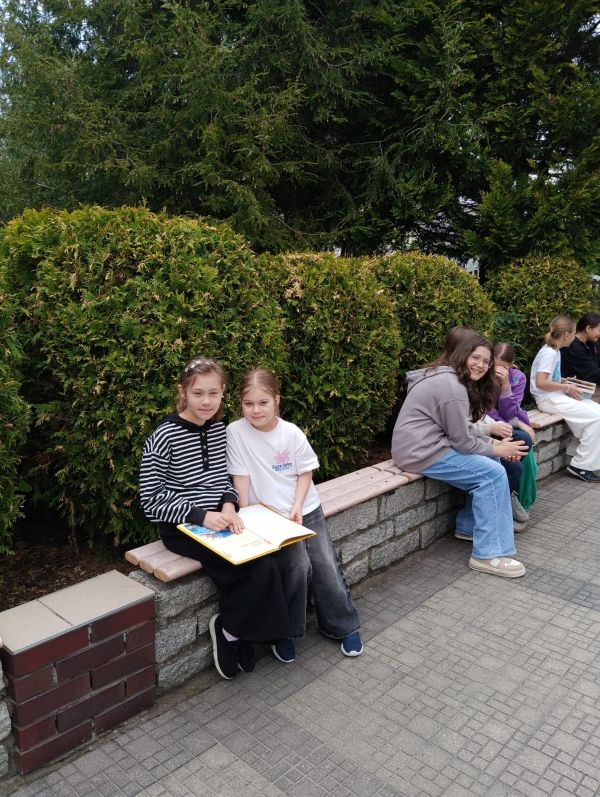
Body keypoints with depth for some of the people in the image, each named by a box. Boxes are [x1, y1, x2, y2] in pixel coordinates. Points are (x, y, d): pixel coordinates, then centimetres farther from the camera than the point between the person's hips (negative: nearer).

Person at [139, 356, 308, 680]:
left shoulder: (219, 429, 5)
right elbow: (151, 500, -13)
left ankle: (240, 633, 5)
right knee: (259, 568, -23)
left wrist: (228, 505, -6)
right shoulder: (164, 437, -14)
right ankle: (228, 628, 3)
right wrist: (201, 515, -22)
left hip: (220, 520, 6)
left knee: (278, 561, -16)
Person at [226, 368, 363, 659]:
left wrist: (297, 508, -12)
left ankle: (344, 627, 25)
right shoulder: (236, 431, -13)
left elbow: (306, 472, -1)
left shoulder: (292, 433, -10)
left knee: (327, 568, 2)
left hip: (305, 510, 2)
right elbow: (241, 477, -10)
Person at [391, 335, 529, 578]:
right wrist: (496, 450, -3)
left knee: (487, 464, 12)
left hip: (428, 444, 11)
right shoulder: (452, 387, -19)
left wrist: (493, 443, 4)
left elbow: (463, 429, 17)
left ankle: (468, 526, 21)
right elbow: (462, 441, -16)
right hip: (422, 453, -11)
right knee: (493, 474, -13)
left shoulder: (449, 377, 15)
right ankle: (488, 555, -9)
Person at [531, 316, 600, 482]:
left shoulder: (555, 351, 14)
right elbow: (540, 382, -25)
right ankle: (580, 465, -8)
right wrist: (567, 388, -15)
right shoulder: (549, 353, -16)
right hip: (548, 399, -10)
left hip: (557, 396, 10)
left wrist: (566, 383, 8)